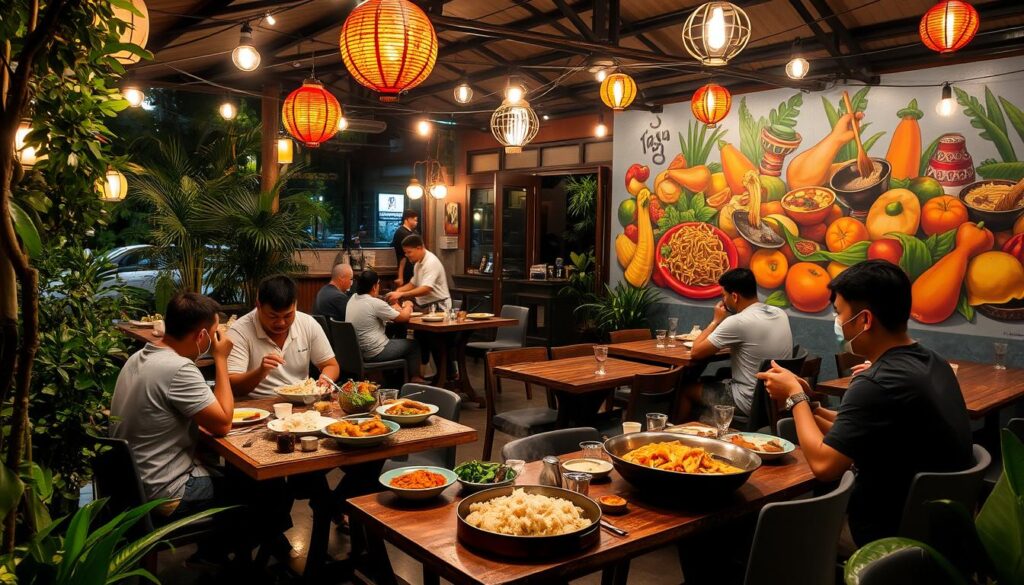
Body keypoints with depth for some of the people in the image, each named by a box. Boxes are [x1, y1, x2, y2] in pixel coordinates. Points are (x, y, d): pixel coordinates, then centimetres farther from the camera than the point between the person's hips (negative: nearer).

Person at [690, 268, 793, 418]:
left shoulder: (738, 321, -23)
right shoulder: (781, 314, 1)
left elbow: (696, 352, -16)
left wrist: (716, 320, -4)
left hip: (750, 403, -8)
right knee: (720, 378, 30)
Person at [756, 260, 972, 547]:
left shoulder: (877, 384, -27)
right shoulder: (932, 362, 3)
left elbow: (823, 465, -24)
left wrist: (795, 396, -11)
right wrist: (807, 403, 4)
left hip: (891, 534, -8)